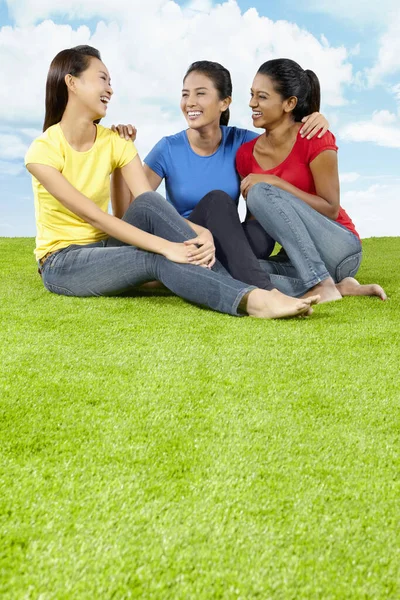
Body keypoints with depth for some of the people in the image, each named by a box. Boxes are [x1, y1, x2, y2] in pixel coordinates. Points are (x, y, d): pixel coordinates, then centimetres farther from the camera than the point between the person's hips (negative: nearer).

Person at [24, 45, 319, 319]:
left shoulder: (115, 142, -1)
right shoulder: (42, 150, -15)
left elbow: (150, 205, -15)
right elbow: (93, 215, -26)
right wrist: (165, 245, -36)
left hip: (104, 247, 4)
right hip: (62, 263, -4)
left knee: (149, 204, -27)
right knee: (157, 260, -33)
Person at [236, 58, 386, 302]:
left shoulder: (315, 139, -11)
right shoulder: (246, 154, 5)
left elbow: (331, 209, -12)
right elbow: (255, 219, 12)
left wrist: (275, 182, -19)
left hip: (339, 251, -5)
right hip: (296, 258, 5)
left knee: (260, 192, -25)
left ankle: (323, 285, -22)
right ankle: (339, 286, -14)